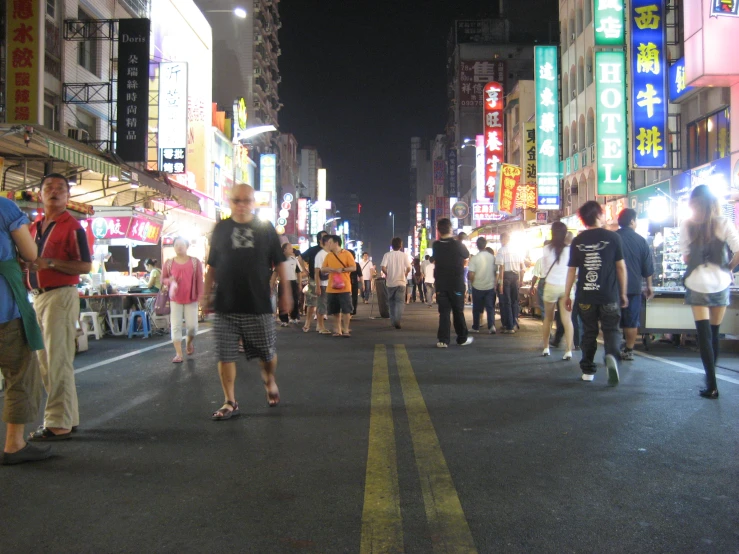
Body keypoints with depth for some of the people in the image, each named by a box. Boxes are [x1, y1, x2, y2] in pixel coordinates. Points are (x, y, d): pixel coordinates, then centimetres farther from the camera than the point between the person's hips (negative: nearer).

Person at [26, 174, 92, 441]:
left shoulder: (72, 226, -6)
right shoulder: (34, 227, 16)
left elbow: (85, 266, -13)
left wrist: (50, 263, -22)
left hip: (61, 296, -8)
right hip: (38, 297, 8)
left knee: (58, 361, -7)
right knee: (45, 362, 13)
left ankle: (58, 424, -2)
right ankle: (67, 417, 23)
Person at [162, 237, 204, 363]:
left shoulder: (195, 262, 0)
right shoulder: (169, 263, 3)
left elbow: (199, 280, 0)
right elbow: (163, 279, 10)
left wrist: (199, 296, -6)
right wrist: (170, 281, -13)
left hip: (191, 299, -1)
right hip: (175, 299, 1)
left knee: (192, 325, 0)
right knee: (176, 326, -2)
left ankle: (189, 342, 33)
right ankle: (178, 354, 2)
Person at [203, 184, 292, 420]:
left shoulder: (265, 228, 3)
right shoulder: (220, 228, 6)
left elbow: (279, 262, 7)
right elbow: (212, 266, 11)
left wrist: (286, 291, 3)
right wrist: (207, 294, 8)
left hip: (259, 305, -1)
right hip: (226, 305, 1)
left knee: (268, 352, 5)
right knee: (225, 355, 1)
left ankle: (269, 380, 37)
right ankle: (230, 403, 14)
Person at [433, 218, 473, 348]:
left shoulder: (436, 246, -2)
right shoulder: (458, 244, -9)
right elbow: (467, 256, 9)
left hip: (441, 283, 2)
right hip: (457, 283, -2)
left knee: (444, 311, 3)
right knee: (458, 311, 9)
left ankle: (443, 340, -4)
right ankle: (462, 338, 17)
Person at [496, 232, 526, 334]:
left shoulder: (501, 251, -10)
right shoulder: (516, 251, 7)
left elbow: (501, 267, -16)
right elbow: (522, 267, 9)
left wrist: (500, 283, -15)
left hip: (506, 276, -5)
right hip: (515, 276, 5)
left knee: (506, 302, 1)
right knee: (514, 300, 16)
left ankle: (509, 327, 2)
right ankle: (514, 323, 21)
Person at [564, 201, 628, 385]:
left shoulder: (577, 241, 1)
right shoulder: (613, 237, -3)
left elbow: (572, 270, 3)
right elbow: (621, 267, 0)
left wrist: (567, 295, 11)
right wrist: (623, 293, 9)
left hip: (585, 296, 2)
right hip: (609, 296, -2)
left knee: (589, 332, 13)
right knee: (611, 329, 6)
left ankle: (588, 370, 16)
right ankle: (611, 356, -22)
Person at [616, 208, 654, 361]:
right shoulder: (641, 241, -1)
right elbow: (648, 268, 4)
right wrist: (649, 286, 16)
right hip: (633, 287, 0)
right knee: (631, 321, 8)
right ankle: (629, 351, 12)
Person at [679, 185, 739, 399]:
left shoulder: (687, 225, -3)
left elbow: (685, 257, -2)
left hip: (697, 283, -1)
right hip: (720, 283, 1)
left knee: (704, 334, -1)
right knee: (714, 333, 14)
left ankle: (712, 385, -8)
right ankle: (711, 379, 26)